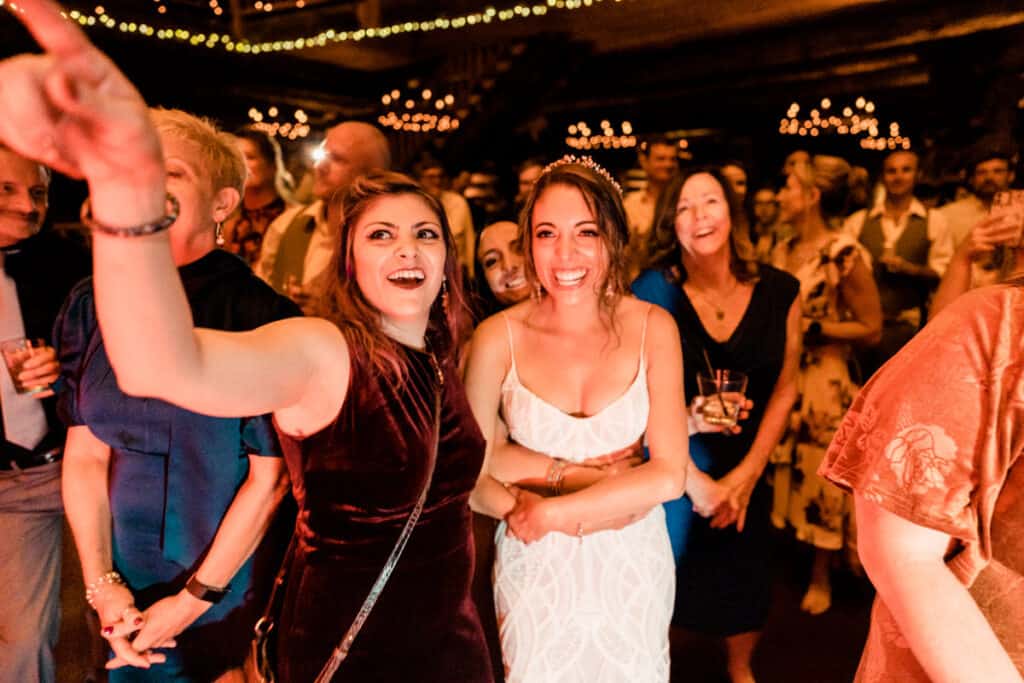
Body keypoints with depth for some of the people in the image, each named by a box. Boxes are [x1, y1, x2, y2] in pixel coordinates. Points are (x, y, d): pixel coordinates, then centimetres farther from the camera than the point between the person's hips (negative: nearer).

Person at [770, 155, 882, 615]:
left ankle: (821, 577, 25)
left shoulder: (844, 253, -14)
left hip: (822, 381, -6)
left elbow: (871, 329, -11)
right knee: (783, 473, 12)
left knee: (821, 478, 6)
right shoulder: (783, 251, 7)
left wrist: (811, 328, -15)